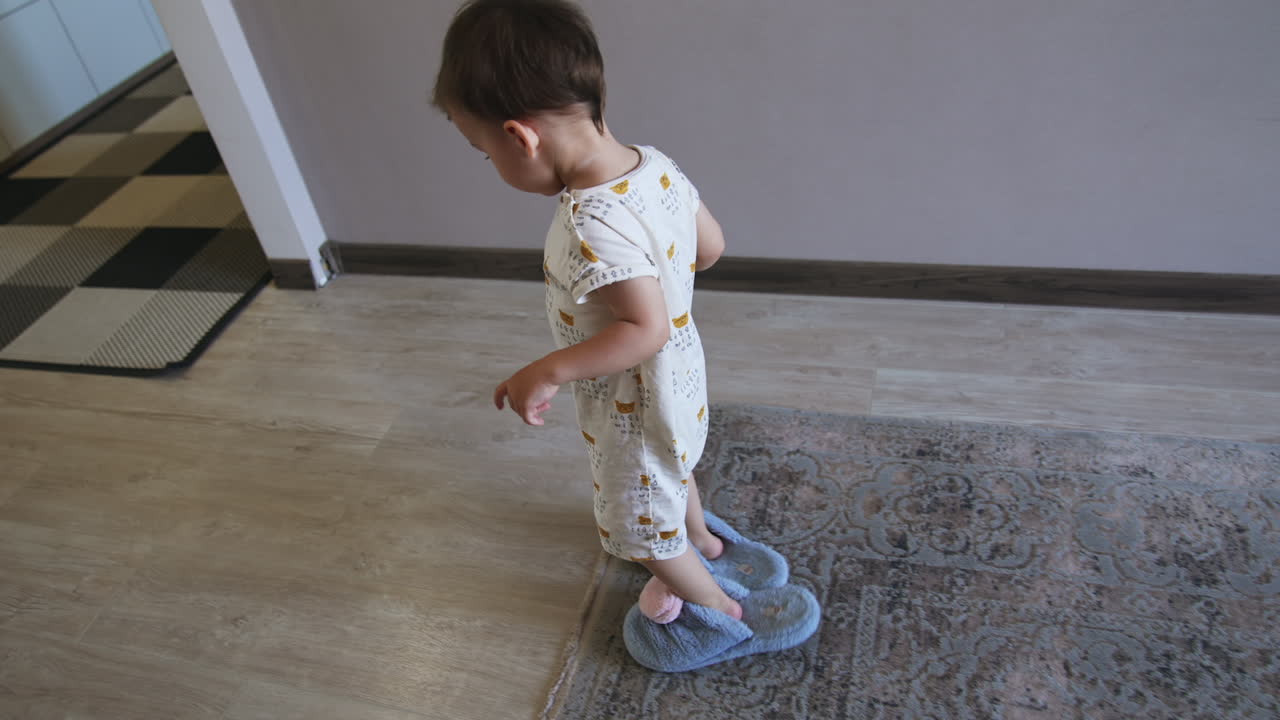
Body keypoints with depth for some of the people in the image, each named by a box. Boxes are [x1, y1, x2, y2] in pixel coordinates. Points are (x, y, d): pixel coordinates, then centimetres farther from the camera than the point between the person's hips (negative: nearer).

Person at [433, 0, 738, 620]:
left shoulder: (593, 227, -38)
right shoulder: (656, 164, -12)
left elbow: (646, 330, -35)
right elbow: (711, 246, -1)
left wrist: (548, 372, -29)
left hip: (634, 410, -8)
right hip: (678, 383, 9)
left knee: (642, 529, 18)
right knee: (672, 474, 36)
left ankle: (715, 606, 40)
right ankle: (701, 538, 63)